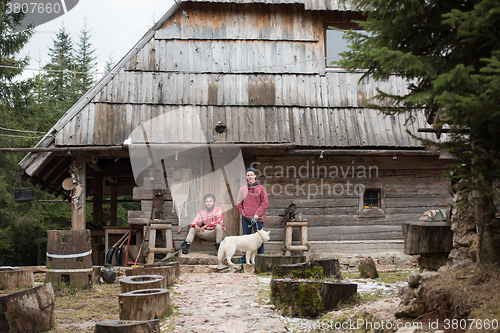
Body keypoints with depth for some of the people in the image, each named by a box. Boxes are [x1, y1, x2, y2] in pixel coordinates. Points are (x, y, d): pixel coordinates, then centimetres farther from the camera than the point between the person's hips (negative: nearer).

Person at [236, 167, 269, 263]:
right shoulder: (243, 189, 10)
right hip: (246, 218, 3)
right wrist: (243, 213, 2)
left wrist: (257, 214, -9)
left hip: (257, 218, -3)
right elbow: (238, 203, 15)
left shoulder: (261, 188, 1)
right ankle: (245, 257, 15)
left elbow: (265, 203, -3)